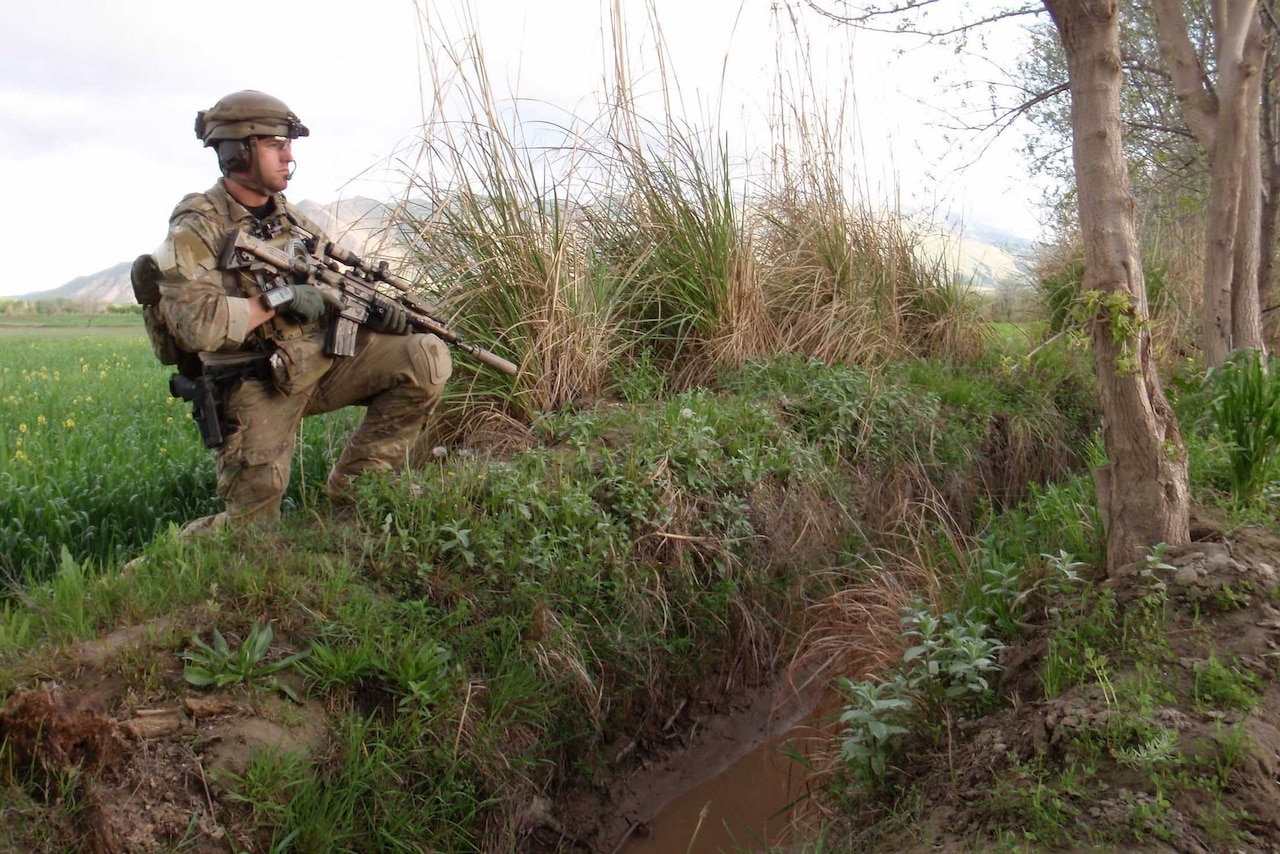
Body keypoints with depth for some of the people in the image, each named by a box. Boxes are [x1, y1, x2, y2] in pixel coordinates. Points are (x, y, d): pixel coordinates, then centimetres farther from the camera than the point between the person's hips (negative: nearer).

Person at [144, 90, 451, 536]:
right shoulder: (196, 231, -12)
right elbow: (196, 325, -26)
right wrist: (279, 298, -21)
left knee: (428, 358, -10)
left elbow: (339, 285, 16)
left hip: (324, 358, 6)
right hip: (258, 386, -6)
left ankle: (355, 483, 1)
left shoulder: (288, 217, 11)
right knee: (252, 521, -10)